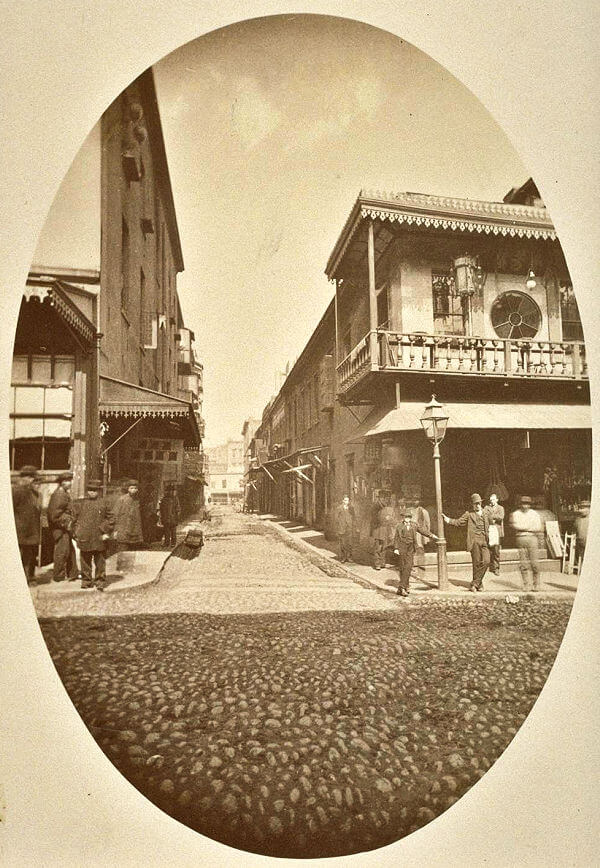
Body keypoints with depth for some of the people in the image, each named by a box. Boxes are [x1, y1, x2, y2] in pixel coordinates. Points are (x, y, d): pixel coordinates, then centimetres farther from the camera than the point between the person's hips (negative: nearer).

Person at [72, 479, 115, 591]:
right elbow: (74, 519, 12)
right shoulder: (79, 503, 8)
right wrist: (76, 534, 5)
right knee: (85, 561, 8)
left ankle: (100, 581, 12)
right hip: (84, 538, 1)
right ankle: (86, 580, 20)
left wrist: (107, 532, -1)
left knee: (100, 561, 3)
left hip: (99, 538, -1)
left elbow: (111, 518, 6)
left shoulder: (104, 503, 5)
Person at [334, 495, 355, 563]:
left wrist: (353, 529, 9)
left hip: (349, 529, 3)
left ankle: (349, 558, 13)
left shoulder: (351, 508, 5)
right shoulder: (339, 509, -5)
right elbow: (337, 520, -1)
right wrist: (337, 530, -2)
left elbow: (353, 518, 11)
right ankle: (342, 558, 13)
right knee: (342, 544, 3)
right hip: (341, 529, -3)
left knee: (349, 544, 3)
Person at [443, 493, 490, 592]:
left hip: (484, 541, 3)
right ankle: (479, 584, 14)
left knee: (486, 561, -9)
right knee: (476, 563, -2)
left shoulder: (485, 513, 16)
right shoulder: (468, 514, 4)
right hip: (474, 541, -3)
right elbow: (459, 522, 2)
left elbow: (487, 527, 24)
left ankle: (474, 583, 3)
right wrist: (448, 520, -13)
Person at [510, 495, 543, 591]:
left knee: (534, 562, -5)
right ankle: (526, 585, 6)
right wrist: (530, 527, -3)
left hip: (532, 538, 0)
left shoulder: (534, 514, 11)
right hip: (520, 539, 0)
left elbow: (539, 528, 1)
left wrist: (524, 528, -4)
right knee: (523, 563, -1)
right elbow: (515, 526, -5)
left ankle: (536, 584, 5)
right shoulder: (516, 514, 11)